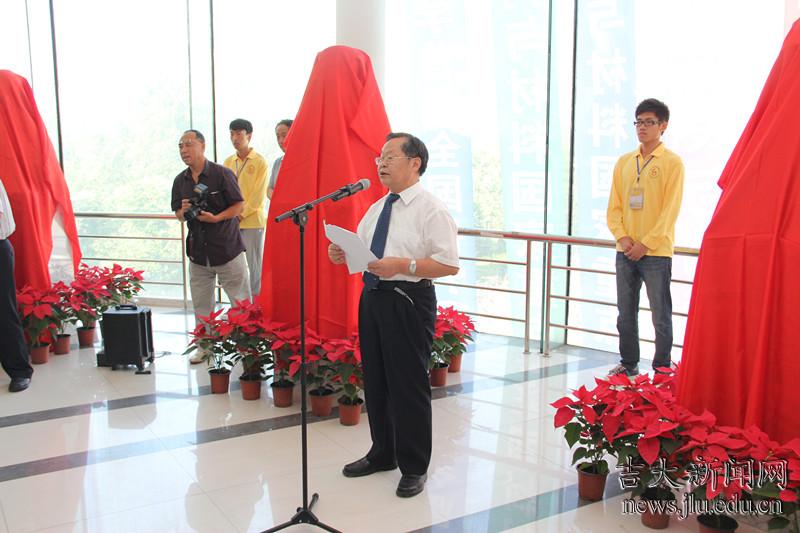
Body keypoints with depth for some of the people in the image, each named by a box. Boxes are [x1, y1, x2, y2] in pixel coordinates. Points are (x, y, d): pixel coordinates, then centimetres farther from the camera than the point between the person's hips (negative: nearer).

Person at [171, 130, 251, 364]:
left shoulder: (222, 174, -8)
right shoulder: (180, 181, 9)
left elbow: (239, 206, -7)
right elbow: (178, 214, 16)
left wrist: (216, 218, -20)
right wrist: (184, 212, -8)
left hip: (227, 249, -5)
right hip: (197, 252, 5)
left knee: (241, 301, 1)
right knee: (201, 303, 9)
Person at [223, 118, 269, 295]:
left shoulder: (260, 162, -3)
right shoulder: (229, 161, 12)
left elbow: (258, 195, -8)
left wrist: (241, 215, -12)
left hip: (253, 221, -5)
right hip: (231, 222, 5)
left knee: (255, 266, 0)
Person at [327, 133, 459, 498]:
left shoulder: (431, 210, -10)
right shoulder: (376, 209, 14)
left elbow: (449, 265, -18)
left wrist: (402, 265, -26)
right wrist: (342, 255, -3)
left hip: (408, 301, -8)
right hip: (373, 298, 8)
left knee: (408, 386, 1)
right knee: (375, 381, 17)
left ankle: (414, 468, 19)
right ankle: (382, 454, 36)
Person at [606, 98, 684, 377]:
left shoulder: (672, 162, -3)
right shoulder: (623, 162, 12)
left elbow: (670, 209, -9)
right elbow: (614, 205, 9)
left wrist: (645, 244, -13)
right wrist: (622, 237, -6)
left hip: (656, 252, -5)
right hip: (625, 250, 5)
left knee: (661, 315, 0)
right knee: (625, 313, 11)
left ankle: (662, 369, 10)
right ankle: (628, 364, 23)